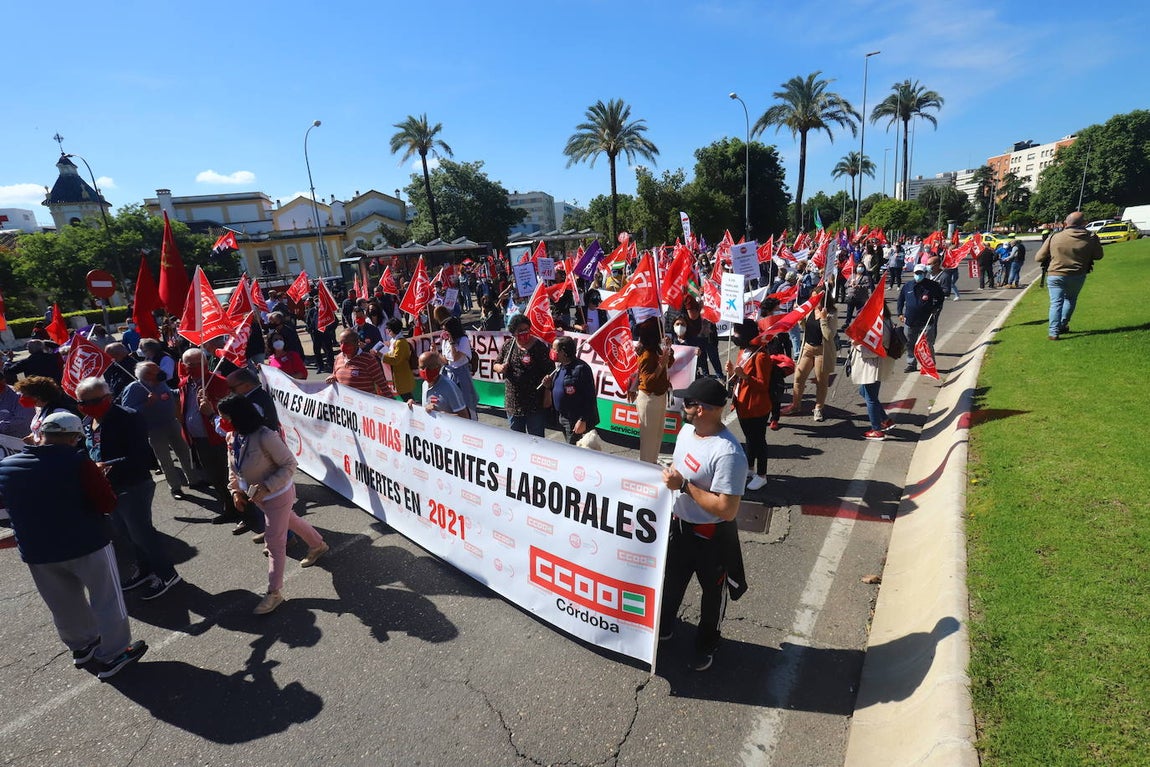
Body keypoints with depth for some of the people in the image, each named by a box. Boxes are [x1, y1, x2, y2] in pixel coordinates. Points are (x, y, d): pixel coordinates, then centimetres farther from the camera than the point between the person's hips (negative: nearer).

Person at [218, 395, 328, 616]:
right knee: (291, 521, 28)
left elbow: (289, 464, -25)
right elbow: (233, 467, 8)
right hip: (257, 496, 8)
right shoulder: (231, 437, -7)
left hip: (277, 495, -8)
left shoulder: (265, 437, -32)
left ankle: (274, 593, 15)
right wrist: (235, 490, -2)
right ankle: (318, 545, 53)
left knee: (274, 544, 1)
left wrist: (266, 487, -29)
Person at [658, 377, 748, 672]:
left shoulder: (728, 454, -33)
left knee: (712, 591, 19)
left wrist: (684, 486, -32)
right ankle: (663, 627, 52)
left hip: (712, 536, -7)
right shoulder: (687, 429, -6)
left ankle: (707, 644, 44)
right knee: (671, 580, 26)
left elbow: (727, 510, -32)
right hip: (679, 524, 8)